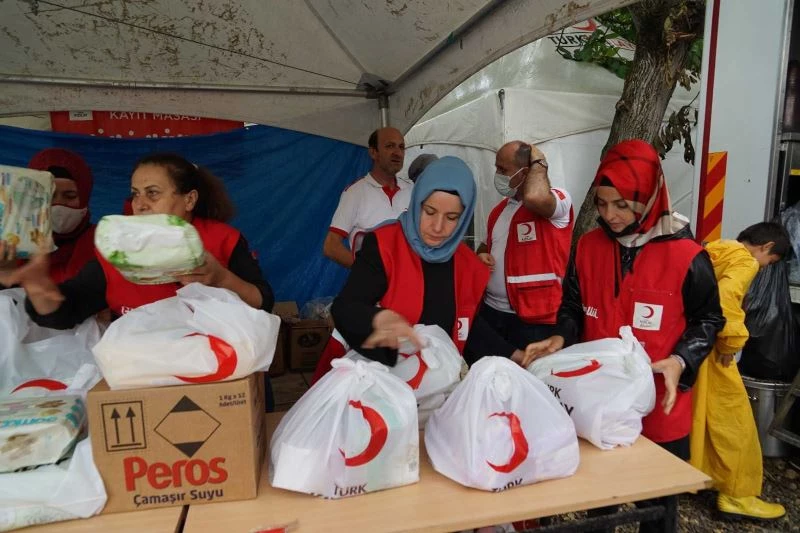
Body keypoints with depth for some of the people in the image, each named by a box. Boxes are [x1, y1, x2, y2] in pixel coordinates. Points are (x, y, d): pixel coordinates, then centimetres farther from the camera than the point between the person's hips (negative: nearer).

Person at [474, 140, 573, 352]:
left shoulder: (559, 199, -10)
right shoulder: (499, 209, 13)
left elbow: (534, 197, -34)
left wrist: (539, 162, -14)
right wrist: (481, 256, 2)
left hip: (534, 319, -7)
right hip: (490, 311, 7)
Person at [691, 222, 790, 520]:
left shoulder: (714, 250, 15)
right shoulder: (745, 262, -11)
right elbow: (725, 296, -30)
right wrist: (731, 341, -18)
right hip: (705, 346, -9)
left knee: (694, 414, 21)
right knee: (732, 420, 4)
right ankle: (738, 495, 15)